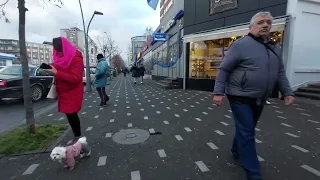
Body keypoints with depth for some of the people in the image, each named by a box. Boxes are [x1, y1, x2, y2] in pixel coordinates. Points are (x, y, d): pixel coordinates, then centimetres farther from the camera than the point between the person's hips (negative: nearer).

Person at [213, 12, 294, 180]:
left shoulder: (274, 49, 13)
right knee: (246, 132, -2)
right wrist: (218, 92, -19)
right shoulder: (241, 45, -10)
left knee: (246, 129, 19)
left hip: (259, 99, 7)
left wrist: (287, 92, 8)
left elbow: (280, 73, 18)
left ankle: (237, 152, 42)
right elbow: (223, 69, -12)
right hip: (241, 97, -7)